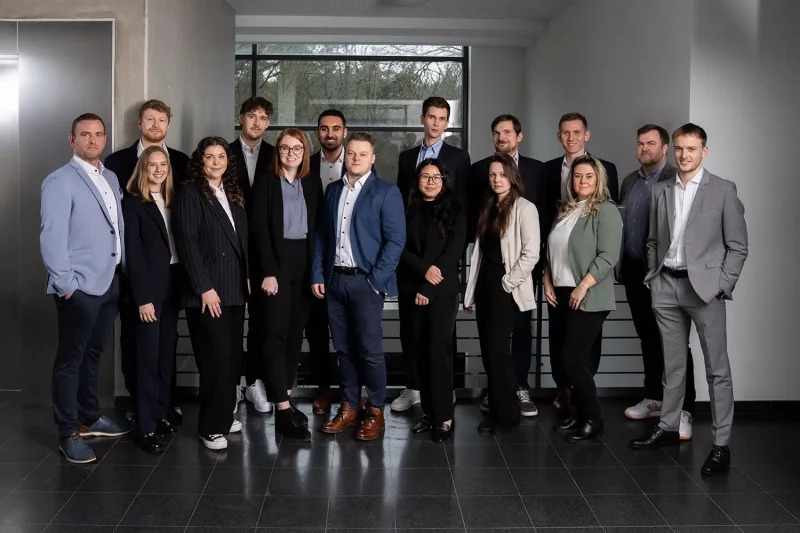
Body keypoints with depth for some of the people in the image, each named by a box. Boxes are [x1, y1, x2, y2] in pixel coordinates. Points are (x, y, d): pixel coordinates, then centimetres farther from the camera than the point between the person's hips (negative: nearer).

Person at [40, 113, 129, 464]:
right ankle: (68, 433, 12)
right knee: (70, 360, 3)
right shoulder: (60, 182, -10)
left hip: (110, 282, 7)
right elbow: (51, 238, -15)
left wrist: (124, 269, 9)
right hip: (79, 287, -7)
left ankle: (89, 418, 32)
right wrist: (66, 284, -17)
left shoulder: (111, 178, 13)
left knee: (92, 354, 18)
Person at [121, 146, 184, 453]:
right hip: (150, 286, -6)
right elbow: (134, 253, -10)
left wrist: (184, 285, 0)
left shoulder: (172, 201, 13)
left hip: (173, 283, 6)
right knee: (148, 355, -4)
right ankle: (145, 427, 1)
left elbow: (179, 243, 9)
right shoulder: (133, 203, -4)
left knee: (166, 353, 10)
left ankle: (161, 414, 20)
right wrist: (142, 297, -15)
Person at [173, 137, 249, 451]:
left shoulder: (233, 194, 16)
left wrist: (248, 277, 9)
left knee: (232, 357, 8)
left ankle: (224, 416, 21)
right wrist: (204, 288, -17)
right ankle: (211, 426, 4)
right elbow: (187, 243, -12)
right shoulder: (189, 194, -5)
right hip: (207, 291, -6)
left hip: (234, 289, 6)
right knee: (216, 359, -6)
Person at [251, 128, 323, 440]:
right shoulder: (265, 185, 0)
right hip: (276, 264, -4)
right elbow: (260, 231, -6)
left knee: (296, 331, 7)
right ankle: (283, 409, -9)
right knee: (276, 333, -6)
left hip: (305, 264, 4)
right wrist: (268, 272, -14)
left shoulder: (313, 184, 10)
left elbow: (318, 227, 7)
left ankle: (286, 397, 17)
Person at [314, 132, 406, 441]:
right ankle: (349, 407, 20)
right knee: (343, 349, 10)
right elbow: (322, 235, 14)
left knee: (370, 350, -2)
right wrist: (317, 274, 6)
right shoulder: (332, 190, 13)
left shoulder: (386, 192, -3)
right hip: (335, 280, 5)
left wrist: (376, 280, -14)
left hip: (365, 281, -5)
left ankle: (375, 412, 10)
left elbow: (396, 240, -9)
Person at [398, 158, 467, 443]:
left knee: (438, 350, -9)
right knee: (421, 351, 5)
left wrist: (427, 288, -12)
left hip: (443, 290, -3)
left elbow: (453, 253, -6)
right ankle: (428, 412, 12)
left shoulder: (454, 212, 1)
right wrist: (424, 268, -16)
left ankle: (444, 417, -6)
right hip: (410, 290, 3)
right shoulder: (408, 211, 9)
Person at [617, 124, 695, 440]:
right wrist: (619, 265, 10)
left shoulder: (677, 181, -8)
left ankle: (683, 410, 3)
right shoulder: (630, 181, 13)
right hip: (634, 271, 6)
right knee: (648, 338, 14)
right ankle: (654, 399, 25)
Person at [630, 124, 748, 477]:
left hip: (704, 287, -4)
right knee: (672, 365, 14)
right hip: (666, 286, 4)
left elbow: (738, 246, -2)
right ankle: (668, 427, 25)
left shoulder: (723, 190, -2)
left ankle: (721, 445, 4)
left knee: (717, 368, -1)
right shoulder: (661, 191, 9)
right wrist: (652, 277, 6)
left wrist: (722, 286, -9)